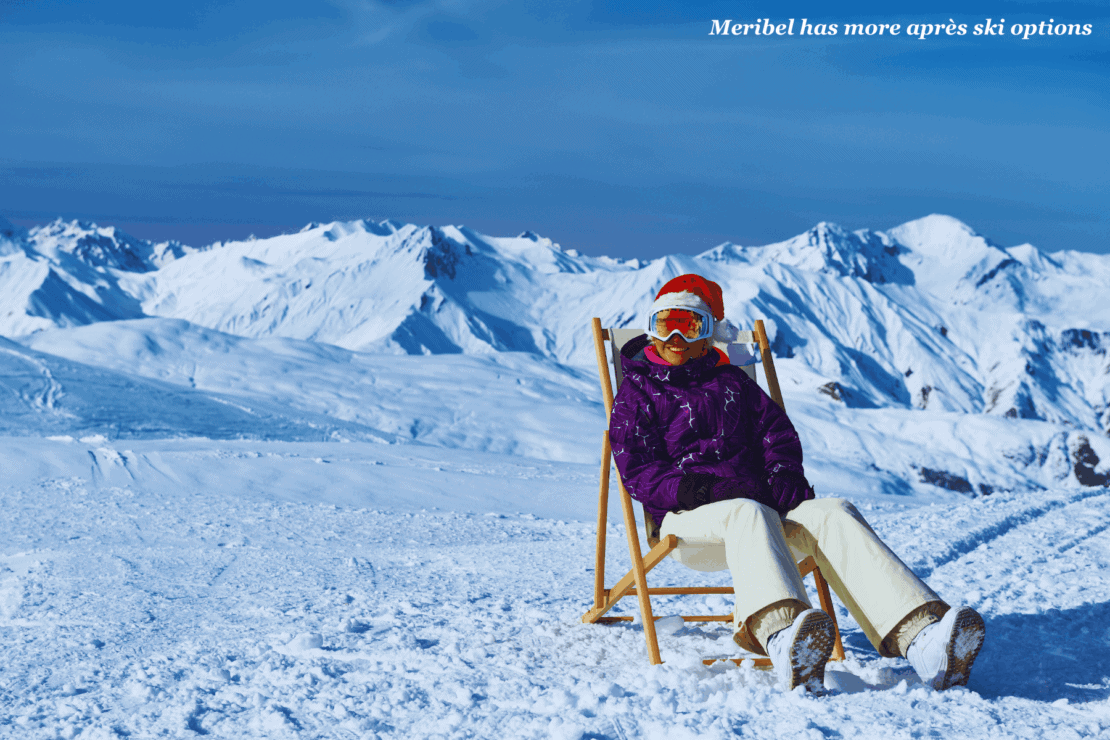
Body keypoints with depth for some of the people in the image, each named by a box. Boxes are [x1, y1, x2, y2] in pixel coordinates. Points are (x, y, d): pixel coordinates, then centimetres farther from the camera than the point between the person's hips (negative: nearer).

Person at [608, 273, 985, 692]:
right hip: (690, 518, -4)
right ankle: (782, 636, -73)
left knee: (832, 514, -28)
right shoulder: (637, 393, 13)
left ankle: (920, 635, -52)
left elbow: (777, 432, 23)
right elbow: (638, 471, 1)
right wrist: (705, 490, -16)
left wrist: (784, 475, -1)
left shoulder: (732, 382, 28)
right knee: (750, 515, -40)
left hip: (757, 499, 4)